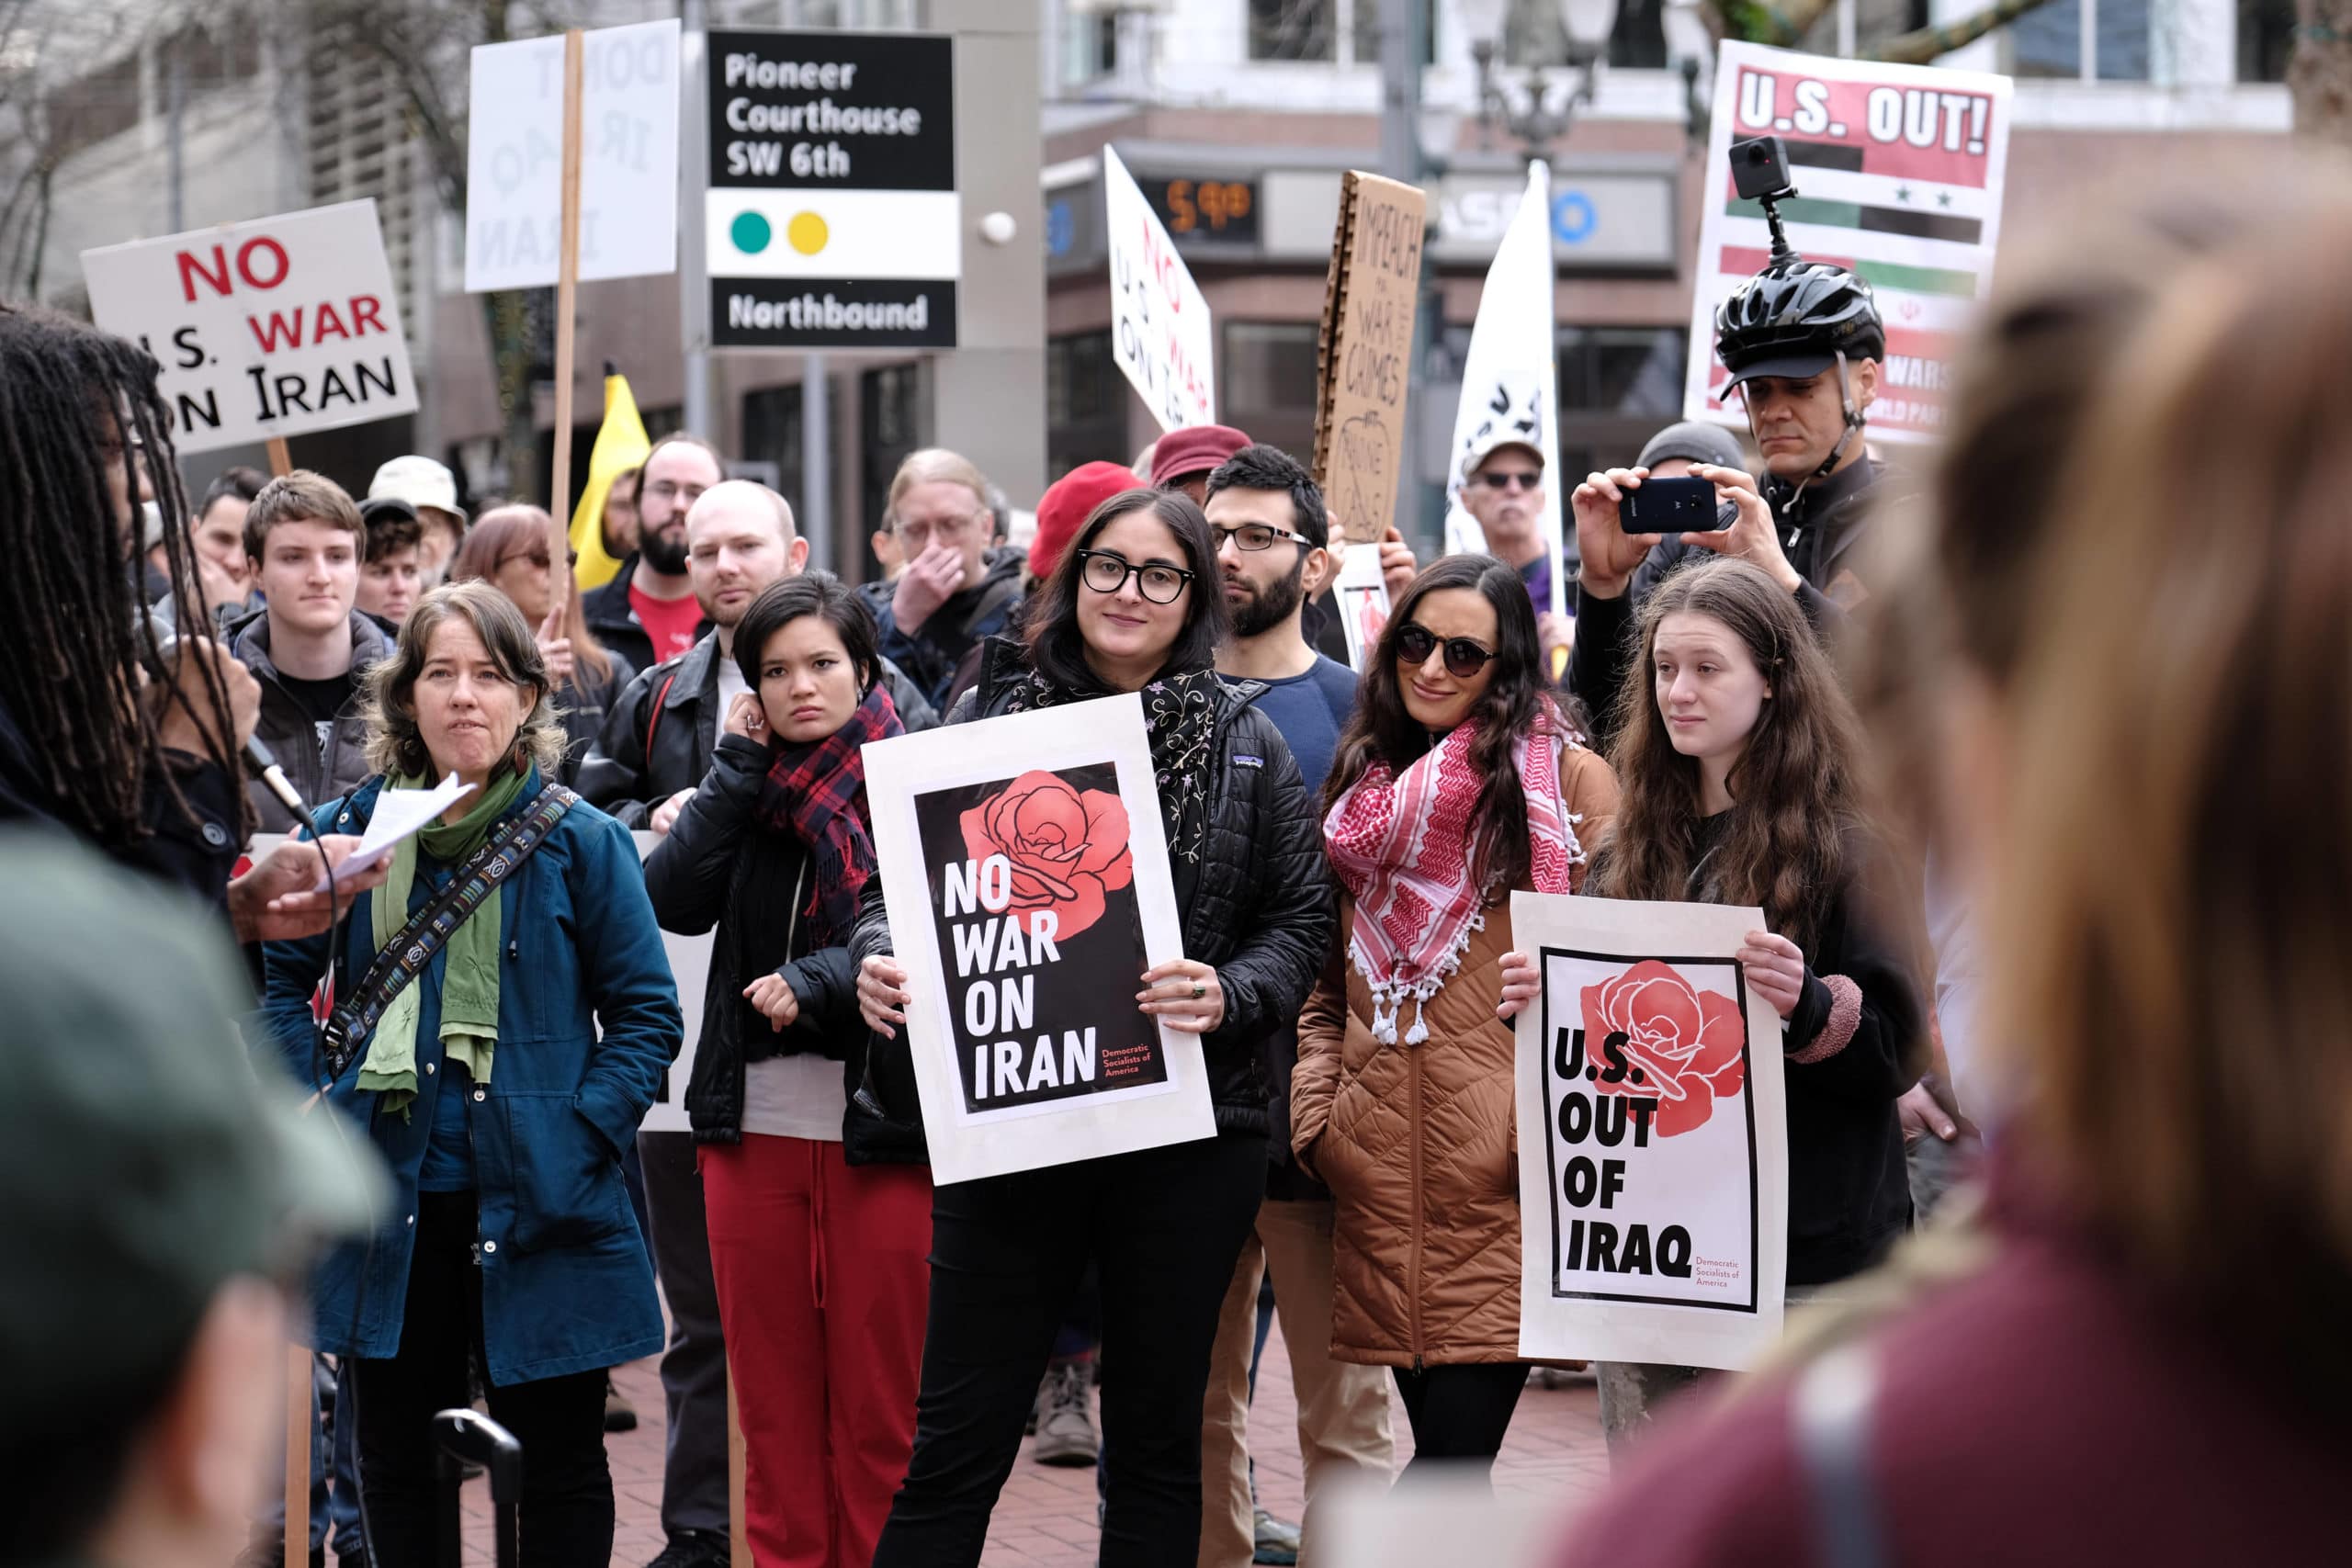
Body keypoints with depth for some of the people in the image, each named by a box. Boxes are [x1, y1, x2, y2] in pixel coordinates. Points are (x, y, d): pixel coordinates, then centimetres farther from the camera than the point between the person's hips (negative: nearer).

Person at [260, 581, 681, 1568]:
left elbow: (647, 1014, -1)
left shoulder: (582, 842, -3)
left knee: (559, 1459, 5)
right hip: (391, 1208, 2)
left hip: (538, 1214, -2)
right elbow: (287, 984, 13)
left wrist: (577, 1137, -13)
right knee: (395, 1458, 11)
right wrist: (316, 1116, -1)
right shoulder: (350, 831, 4)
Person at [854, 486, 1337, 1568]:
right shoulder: (989, 718, 5)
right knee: (955, 1446, -1)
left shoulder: (1246, 743, 6)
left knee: (1157, 1442, 10)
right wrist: (879, 957, -15)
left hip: (1185, 1132, 1)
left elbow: (1303, 920, 5)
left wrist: (1229, 996, -14)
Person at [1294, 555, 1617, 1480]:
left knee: (1453, 1455, -11)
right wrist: (1314, 1113, 8)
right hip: (1380, 1163, 5)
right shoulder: (1364, 784, 18)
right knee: (1443, 1447, 7)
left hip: (1504, 1163, -5)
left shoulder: (1567, 778, 1)